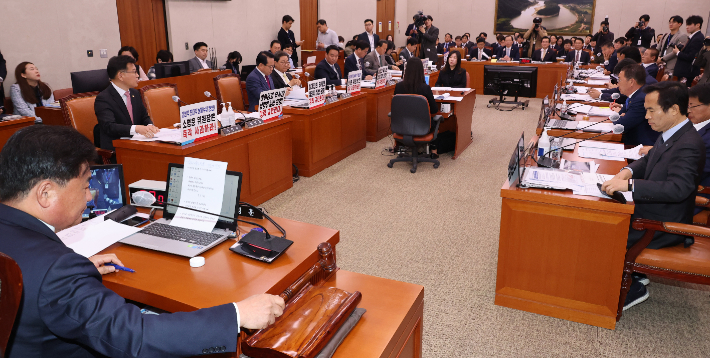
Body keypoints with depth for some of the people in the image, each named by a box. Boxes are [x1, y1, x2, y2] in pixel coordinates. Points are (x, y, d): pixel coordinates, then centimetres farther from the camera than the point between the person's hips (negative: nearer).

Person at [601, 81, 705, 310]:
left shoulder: (688, 145, -26)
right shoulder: (669, 134, 3)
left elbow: (678, 188, -36)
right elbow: (649, 160, 18)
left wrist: (629, 185, -39)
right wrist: (630, 171, -3)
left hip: (665, 225, -9)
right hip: (650, 210, 9)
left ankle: (632, 288, 7)